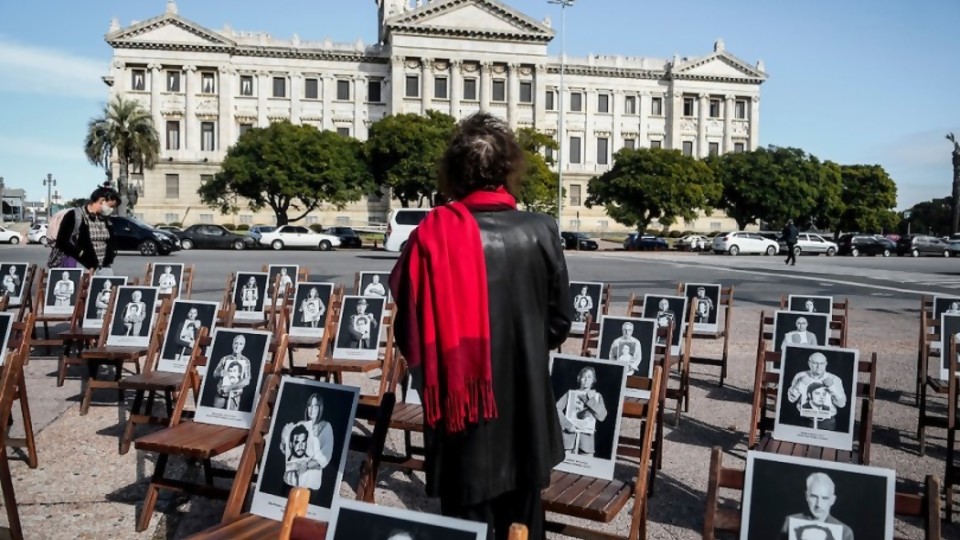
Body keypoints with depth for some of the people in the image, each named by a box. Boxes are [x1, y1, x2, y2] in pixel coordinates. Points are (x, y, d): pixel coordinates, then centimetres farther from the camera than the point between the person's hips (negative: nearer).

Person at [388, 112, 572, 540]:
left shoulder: (433, 235, -13)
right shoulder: (540, 232, -10)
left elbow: (408, 331, -8)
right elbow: (560, 322, -1)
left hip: (459, 407, -1)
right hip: (525, 411, 2)